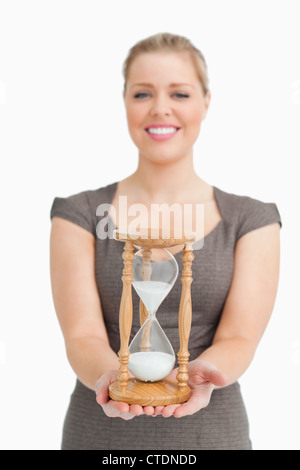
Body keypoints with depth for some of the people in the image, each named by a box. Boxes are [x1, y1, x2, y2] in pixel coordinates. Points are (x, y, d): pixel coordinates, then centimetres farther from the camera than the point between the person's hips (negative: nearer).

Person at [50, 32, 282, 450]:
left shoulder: (252, 220, -1)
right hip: (100, 433, 0)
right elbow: (82, 335, -11)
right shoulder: (79, 215, -2)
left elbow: (241, 337, -10)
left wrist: (199, 374, -30)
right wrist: (111, 376, -31)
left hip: (212, 431, 1)